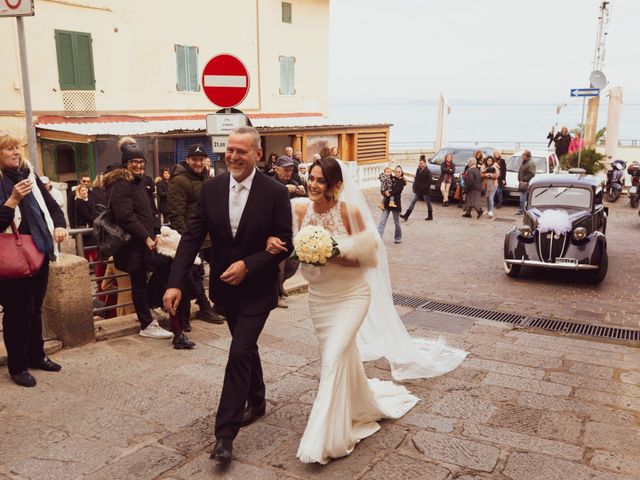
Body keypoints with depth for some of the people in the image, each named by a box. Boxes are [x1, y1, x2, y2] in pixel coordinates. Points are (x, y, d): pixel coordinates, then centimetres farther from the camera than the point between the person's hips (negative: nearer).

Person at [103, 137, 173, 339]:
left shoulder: (139, 182, 16)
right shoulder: (120, 185, -13)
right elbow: (125, 216, -21)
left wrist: (153, 235, 10)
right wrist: (146, 237, -19)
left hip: (143, 242, 8)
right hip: (133, 244, -8)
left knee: (141, 282, 14)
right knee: (139, 283, 1)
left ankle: (147, 319, 25)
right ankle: (147, 325, 9)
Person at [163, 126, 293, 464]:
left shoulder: (275, 192, -15)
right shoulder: (211, 188, -5)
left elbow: (285, 245, -12)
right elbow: (192, 238, -7)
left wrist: (248, 265, -23)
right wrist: (175, 283, -15)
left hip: (257, 288, -4)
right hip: (226, 285, 4)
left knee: (239, 352, -8)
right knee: (246, 347, 21)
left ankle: (225, 433, 2)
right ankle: (256, 401, 43)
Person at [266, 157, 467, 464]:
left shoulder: (350, 211, -18)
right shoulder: (301, 210, -7)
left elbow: (364, 257, -12)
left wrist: (332, 255, -28)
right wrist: (272, 242, -19)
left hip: (351, 295, -5)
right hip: (319, 297, 5)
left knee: (334, 358, -14)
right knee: (344, 356, 18)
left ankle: (325, 439, -1)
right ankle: (362, 407, 47)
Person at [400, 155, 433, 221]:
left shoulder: (427, 171, -13)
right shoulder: (418, 170, 7)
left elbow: (430, 181, -15)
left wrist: (424, 187, -20)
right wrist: (414, 186, 5)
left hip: (425, 191, -7)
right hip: (417, 190, 7)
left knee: (428, 203, 8)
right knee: (412, 202, 2)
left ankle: (430, 216, 23)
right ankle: (406, 216, 0)